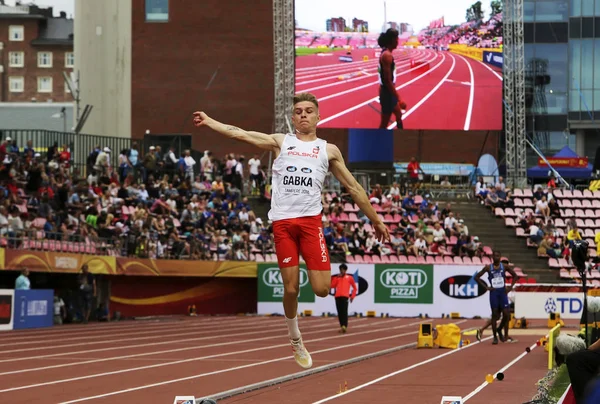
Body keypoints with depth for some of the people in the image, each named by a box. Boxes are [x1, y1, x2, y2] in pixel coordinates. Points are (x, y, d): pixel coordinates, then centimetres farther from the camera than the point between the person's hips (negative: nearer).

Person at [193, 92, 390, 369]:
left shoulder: (328, 150, 14)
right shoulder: (280, 142, 14)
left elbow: (353, 187, 17)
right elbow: (240, 134, 6)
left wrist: (375, 220, 16)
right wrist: (209, 122, -4)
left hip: (311, 220, 0)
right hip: (282, 221, 0)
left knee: (321, 289, -12)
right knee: (290, 289, 1)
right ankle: (295, 339, 22)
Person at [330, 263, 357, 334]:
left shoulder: (349, 278, 12)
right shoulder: (337, 278, 20)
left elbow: (355, 288, 16)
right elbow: (332, 286, 6)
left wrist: (352, 296, 6)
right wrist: (337, 278, 0)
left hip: (345, 296, -4)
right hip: (337, 296, 4)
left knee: (344, 312, -16)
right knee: (339, 312, 4)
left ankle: (344, 326, -26)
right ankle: (342, 326, 11)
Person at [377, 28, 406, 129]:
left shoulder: (386, 53, 8)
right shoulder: (387, 55, -23)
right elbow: (388, 81, -27)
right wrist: (399, 100, -26)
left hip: (389, 93, 10)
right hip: (387, 93, -10)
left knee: (399, 115, 27)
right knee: (384, 125, -2)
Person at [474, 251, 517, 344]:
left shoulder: (505, 267, 2)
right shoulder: (488, 268, -1)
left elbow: (515, 275, 11)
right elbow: (477, 277, 4)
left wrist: (510, 287, 1)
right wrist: (485, 287, -5)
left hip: (503, 292, 1)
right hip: (493, 292, -1)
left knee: (506, 314, -6)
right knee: (494, 315, -1)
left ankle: (500, 329, 21)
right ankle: (495, 336, 4)